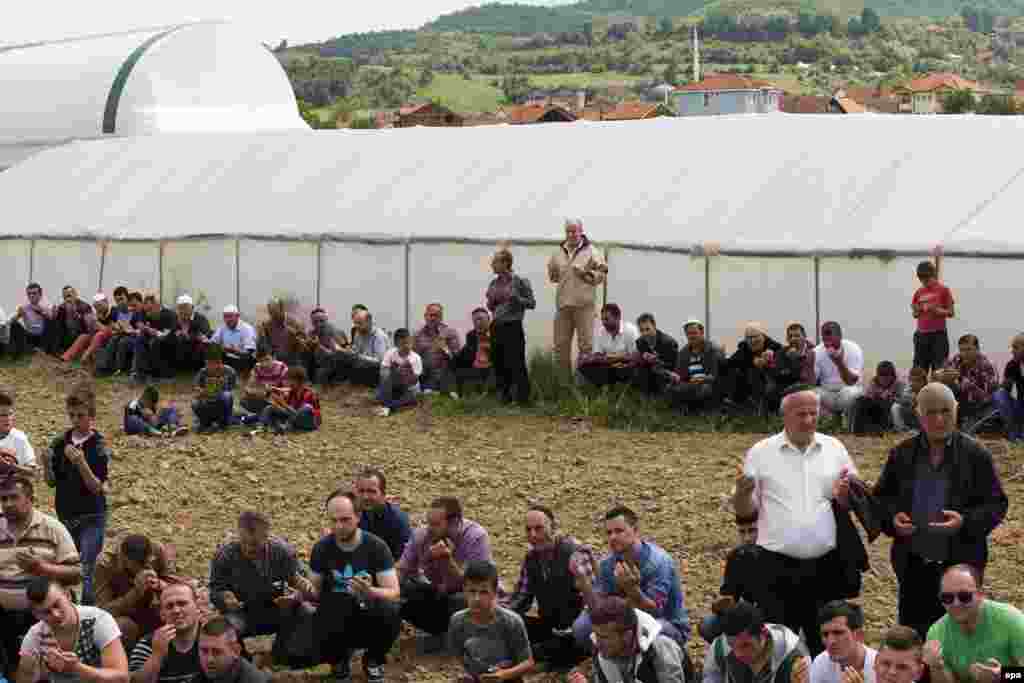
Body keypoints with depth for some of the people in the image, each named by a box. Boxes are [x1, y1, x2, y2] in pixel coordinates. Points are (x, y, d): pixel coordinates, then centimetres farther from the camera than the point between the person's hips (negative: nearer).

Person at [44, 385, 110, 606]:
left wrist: (81, 462, -29)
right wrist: (46, 465, -13)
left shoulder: (98, 447, -10)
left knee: (85, 573, -12)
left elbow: (96, 487, -15)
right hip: (65, 515, 5)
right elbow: (52, 482, 8)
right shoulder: (60, 443, 3)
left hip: (91, 517, -5)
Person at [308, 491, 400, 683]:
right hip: (337, 620, 1)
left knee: (391, 612, -35)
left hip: (369, 618, -1)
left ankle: (373, 661, 0)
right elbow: (316, 591, 3)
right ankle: (339, 659, 10)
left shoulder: (376, 546, -12)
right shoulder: (322, 548, -5)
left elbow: (393, 592, -17)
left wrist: (369, 592, -39)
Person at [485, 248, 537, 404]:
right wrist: (491, 303, -2)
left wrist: (515, 299, -17)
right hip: (497, 326, 6)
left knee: (516, 362, -7)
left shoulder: (520, 281, -5)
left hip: (513, 327, -6)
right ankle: (504, 395, 18)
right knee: (499, 363, 8)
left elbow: (531, 303, -4)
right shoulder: (494, 283, 11)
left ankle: (522, 396, -2)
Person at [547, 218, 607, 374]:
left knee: (586, 344, -4)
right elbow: (552, 274, 26)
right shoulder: (558, 252, 13)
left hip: (584, 304, -4)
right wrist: (555, 276, 7)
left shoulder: (590, 252, 0)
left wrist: (585, 273, -16)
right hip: (562, 304, 4)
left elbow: (602, 274, -4)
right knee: (561, 344, 8)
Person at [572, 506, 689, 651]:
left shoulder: (659, 562, -24)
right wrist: (584, 583, -29)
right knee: (582, 627, -14)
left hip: (671, 627, -5)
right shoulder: (608, 564, -5)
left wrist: (632, 589, -47)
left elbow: (653, 612, -29)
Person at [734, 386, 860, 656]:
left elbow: (853, 502, 10)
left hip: (826, 564, 2)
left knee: (826, 644, 11)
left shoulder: (834, 449, 6)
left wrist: (845, 496, -13)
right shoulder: (761, 452, 1)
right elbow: (745, 510, 4)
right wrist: (743, 492, -18)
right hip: (778, 567, -2)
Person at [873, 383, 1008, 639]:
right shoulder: (902, 454, 5)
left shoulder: (975, 455, -3)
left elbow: (996, 503, -2)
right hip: (913, 563, 3)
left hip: (959, 563, -3)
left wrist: (966, 522, -20)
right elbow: (881, 497, 14)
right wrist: (892, 517, -8)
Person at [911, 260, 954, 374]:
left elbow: (951, 312, -1)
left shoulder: (943, 290, -1)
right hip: (921, 335, 4)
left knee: (939, 367, -7)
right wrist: (917, 311, -4)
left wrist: (937, 310, -17)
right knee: (919, 368, 4)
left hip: (938, 334, -4)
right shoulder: (919, 292, 11)